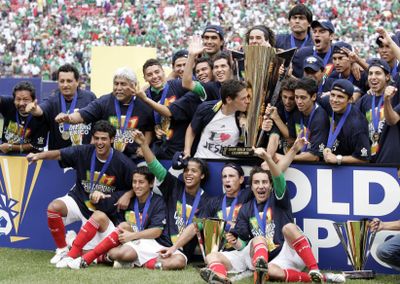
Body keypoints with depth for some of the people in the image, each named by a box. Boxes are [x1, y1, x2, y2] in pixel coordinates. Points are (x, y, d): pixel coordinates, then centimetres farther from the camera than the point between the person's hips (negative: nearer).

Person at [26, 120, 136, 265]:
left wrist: (128, 195, -18)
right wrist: (39, 155, -28)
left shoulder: (122, 162, -13)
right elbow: (59, 154, -12)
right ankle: (62, 250, -9)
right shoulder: (83, 152, -10)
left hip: (103, 210, -1)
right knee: (54, 207, -31)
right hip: (79, 200, 1)